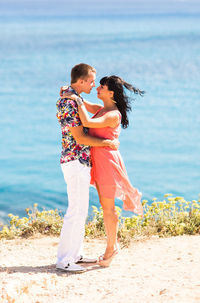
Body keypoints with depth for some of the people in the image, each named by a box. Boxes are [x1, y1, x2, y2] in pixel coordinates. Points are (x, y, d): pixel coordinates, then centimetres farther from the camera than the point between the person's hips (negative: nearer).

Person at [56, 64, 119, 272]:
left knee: (80, 210, 15)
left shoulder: (72, 99, 13)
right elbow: (80, 138, -20)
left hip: (81, 162, 10)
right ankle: (64, 260, -1)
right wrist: (108, 143, -12)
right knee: (76, 211, -7)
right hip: (76, 162, -10)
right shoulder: (68, 104, -19)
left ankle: (75, 254, 22)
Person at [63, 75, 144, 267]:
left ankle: (111, 247, 13)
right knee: (105, 205, 15)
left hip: (108, 161, -9)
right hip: (97, 160, 9)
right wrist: (69, 92, 2)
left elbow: (87, 123, -31)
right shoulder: (101, 110, 9)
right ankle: (113, 245, 26)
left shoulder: (113, 115, -18)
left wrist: (77, 100, -22)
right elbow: (83, 105, 21)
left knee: (108, 207, 1)